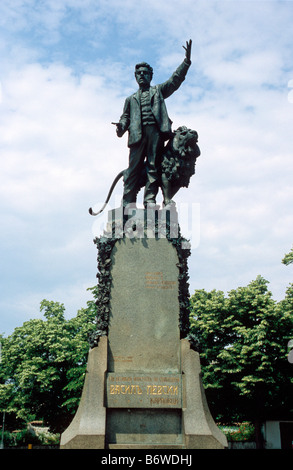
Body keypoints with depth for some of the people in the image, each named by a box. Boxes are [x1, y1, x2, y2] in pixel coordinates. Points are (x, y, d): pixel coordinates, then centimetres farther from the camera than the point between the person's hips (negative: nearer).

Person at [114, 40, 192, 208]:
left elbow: (175, 81, 16)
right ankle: (127, 203, -11)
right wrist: (121, 126, -5)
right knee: (134, 167, -8)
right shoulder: (131, 99, 31)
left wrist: (186, 61, 5)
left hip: (156, 131, -1)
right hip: (138, 134, 1)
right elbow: (126, 116, 19)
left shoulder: (158, 91, 27)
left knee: (154, 166, -9)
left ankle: (150, 199, -13)